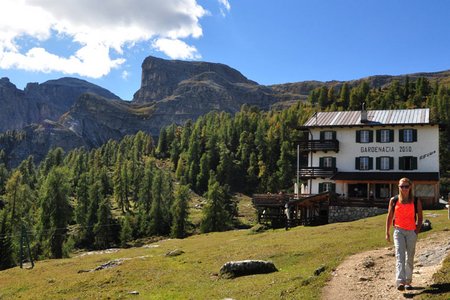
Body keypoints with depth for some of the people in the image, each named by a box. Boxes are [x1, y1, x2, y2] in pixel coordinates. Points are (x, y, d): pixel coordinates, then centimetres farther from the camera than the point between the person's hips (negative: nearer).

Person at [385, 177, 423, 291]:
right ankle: (400, 282, -23)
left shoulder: (416, 201, 0)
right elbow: (389, 217, 6)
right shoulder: (394, 200, 0)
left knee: (410, 258, 8)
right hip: (398, 231, -1)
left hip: (411, 232, 1)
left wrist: (417, 230, 0)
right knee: (400, 256, -13)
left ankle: (408, 282, 20)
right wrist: (387, 233, 5)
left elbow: (420, 217, 9)